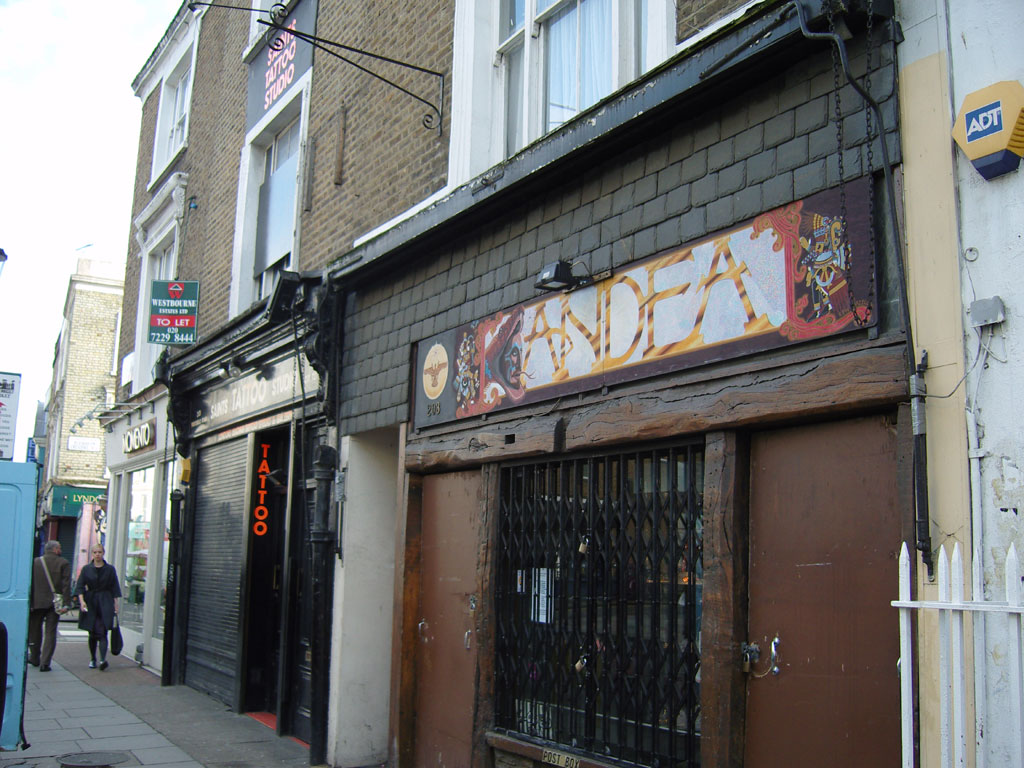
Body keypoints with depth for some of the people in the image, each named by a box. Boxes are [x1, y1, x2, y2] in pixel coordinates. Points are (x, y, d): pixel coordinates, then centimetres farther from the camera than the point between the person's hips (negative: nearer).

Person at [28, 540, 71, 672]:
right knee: (50, 633, 3)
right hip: (54, 603, -1)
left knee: (34, 631, 17)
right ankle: (45, 663, -2)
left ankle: (35, 658, 28)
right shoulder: (64, 563, -3)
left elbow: (29, 583, 2)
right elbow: (66, 585, -9)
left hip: (37, 602, 1)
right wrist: (67, 603, -9)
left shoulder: (35, 562, 1)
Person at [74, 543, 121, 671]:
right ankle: (93, 659, 21)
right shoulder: (86, 568, 5)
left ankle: (103, 659, -25)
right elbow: (80, 586, 2)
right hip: (90, 602, 2)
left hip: (105, 603, -2)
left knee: (102, 633, -13)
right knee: (92, 634, 7)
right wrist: (82, 601, -12)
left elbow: (114, 588, 7)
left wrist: (115, 605, 3)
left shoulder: (110, 569, 4)